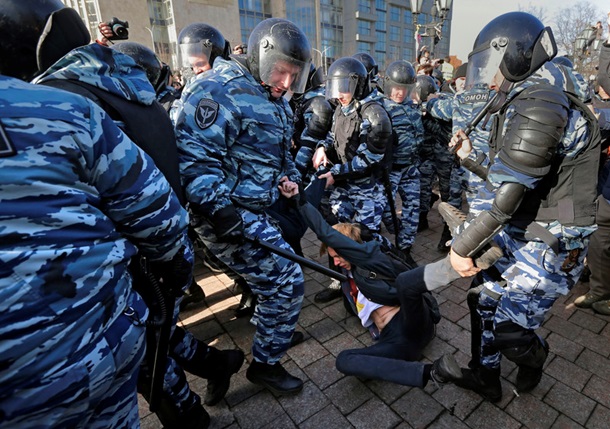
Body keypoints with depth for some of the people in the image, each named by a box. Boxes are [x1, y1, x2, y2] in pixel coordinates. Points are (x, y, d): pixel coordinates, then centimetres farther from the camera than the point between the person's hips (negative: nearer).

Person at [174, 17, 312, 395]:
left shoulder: (275, 101, 16)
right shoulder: (219, 91, -16)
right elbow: (194, 159, -23)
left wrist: (290, 176, 8)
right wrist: (223, 210, -30)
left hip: (260, 208, 10)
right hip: (231, 214, -10)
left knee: (272, 276, 23)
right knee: (287, 281, -8)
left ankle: (273, 329, 51)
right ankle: (265, 363, 15)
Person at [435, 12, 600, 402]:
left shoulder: (538, 106, -23)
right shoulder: (524, 101, 10)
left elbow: (505, 196, -28)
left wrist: (462, 247, -21)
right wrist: (471, 156, 12)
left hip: (548, 248, -9)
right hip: (519, 237, 10)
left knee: (506, 328, -1)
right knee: (484, 301, 16)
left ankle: (535, 357, 33)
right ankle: (484, 378, 36)